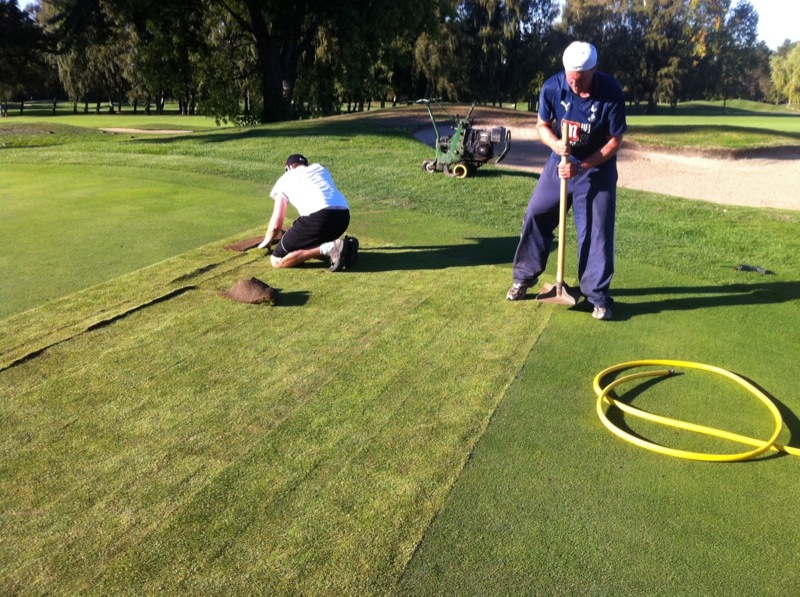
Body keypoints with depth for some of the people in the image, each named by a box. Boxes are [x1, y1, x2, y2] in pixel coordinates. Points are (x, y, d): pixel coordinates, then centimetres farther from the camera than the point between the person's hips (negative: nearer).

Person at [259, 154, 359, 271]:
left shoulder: (285, 179, 22)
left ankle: (328, 248, -11)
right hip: (343, 215, 6)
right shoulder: (321, 169, 34)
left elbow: (276, 224, 22)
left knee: (277, 260, 5)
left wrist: (266, 242, 42)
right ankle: (345, 246, 6)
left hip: (318, 217, -6)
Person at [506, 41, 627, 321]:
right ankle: (525, 277, 21)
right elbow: (542, 125, -3)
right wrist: (556, 144, -25)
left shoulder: (611, 92, -23)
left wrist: (581, 167, -26)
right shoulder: (552, 87, -17)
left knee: (597, 230, -5)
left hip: (597, 168, -3)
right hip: (560, 162, 3)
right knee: (535, 214, 4)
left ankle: (597, 294, 6)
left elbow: (615, 141, -16)